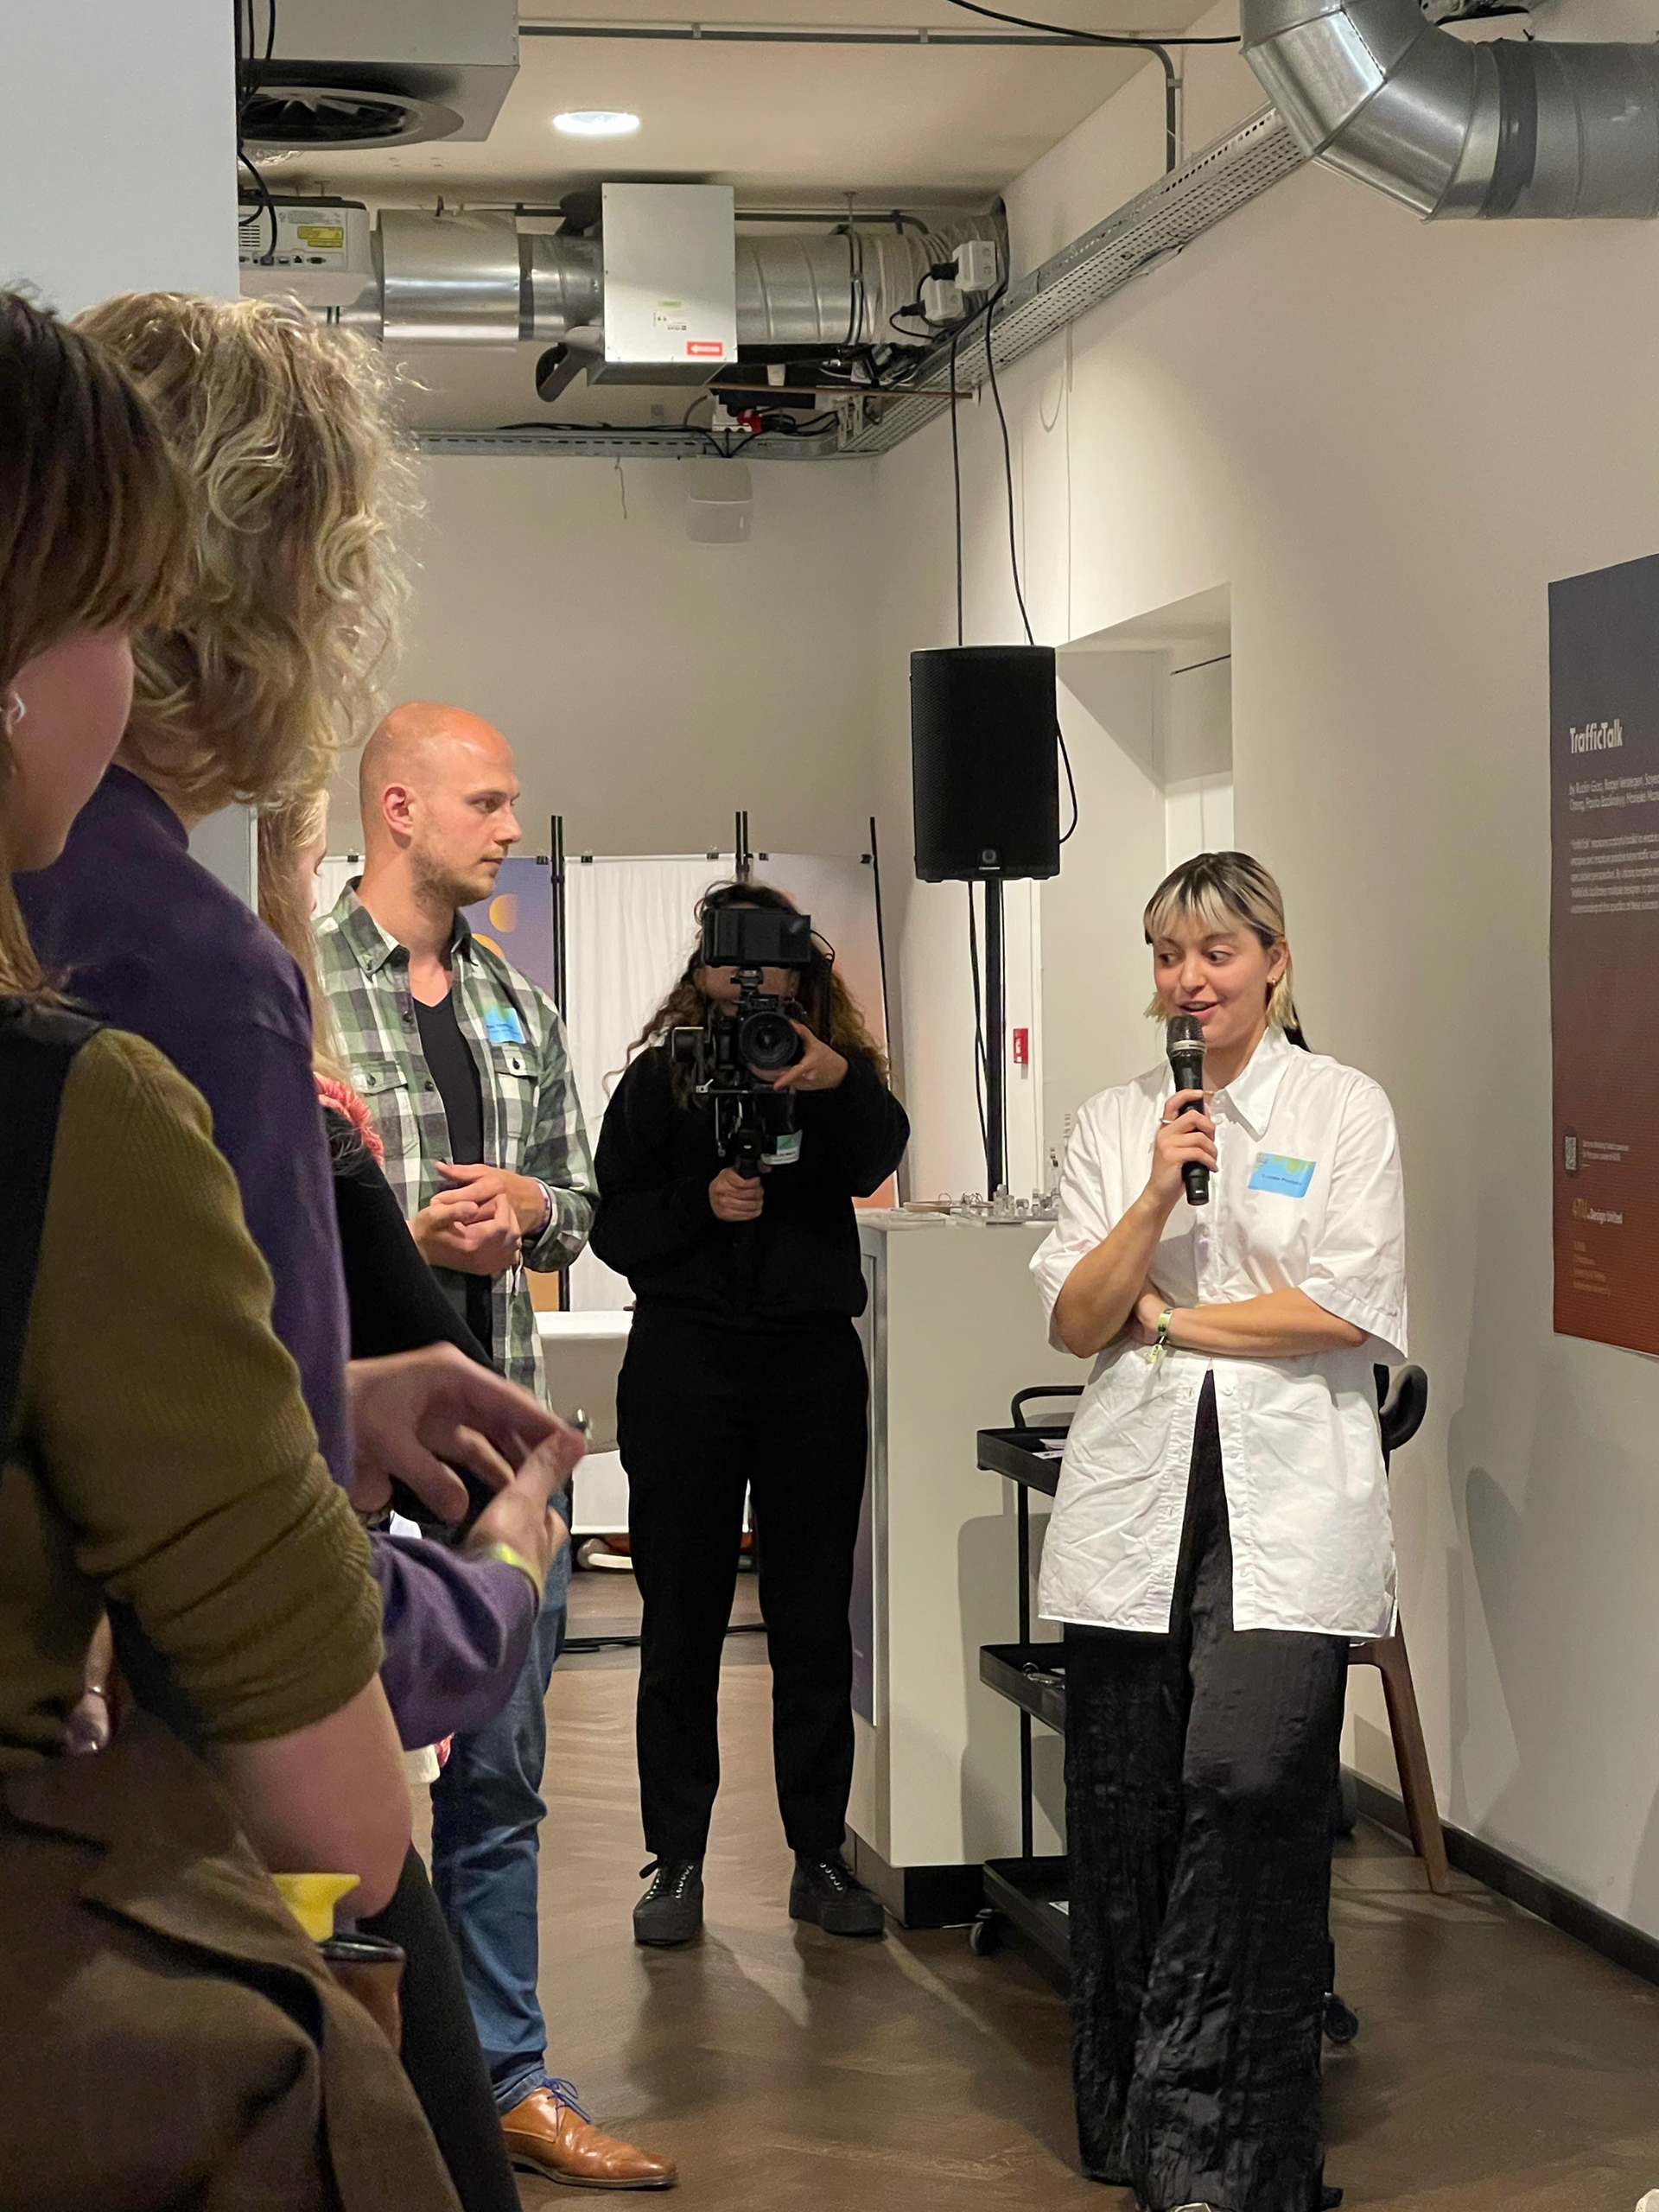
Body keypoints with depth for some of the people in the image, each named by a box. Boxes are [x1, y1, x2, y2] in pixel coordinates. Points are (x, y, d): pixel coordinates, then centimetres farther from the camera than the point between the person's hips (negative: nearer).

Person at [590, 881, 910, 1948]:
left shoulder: (841, 1072, 7)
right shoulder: (660, 1077, 5)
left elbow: (877, 1159, -14)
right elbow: (614, 1226, 1)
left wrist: (837, 1081, -33)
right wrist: (703, 1201, -17)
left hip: (813, 1362, 1)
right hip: (685, 1360, -1)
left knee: (815, 1620, 5)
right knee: (682, 1618, 2)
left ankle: (821, 1855, 14)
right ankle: (677, 1860, 9)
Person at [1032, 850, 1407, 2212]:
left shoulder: (1345, 1110, 5)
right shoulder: (1117, 1122, 14)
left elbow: (1351, 1308, -5)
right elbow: (1075, 1320, 7)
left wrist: (1167, 1317, 0)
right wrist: (1157, 1196, -7)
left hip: (1286, 1500, -3)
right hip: (1137, 1499, 3)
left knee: (1248, 1788, -16)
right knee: (1125, 1812, 1)